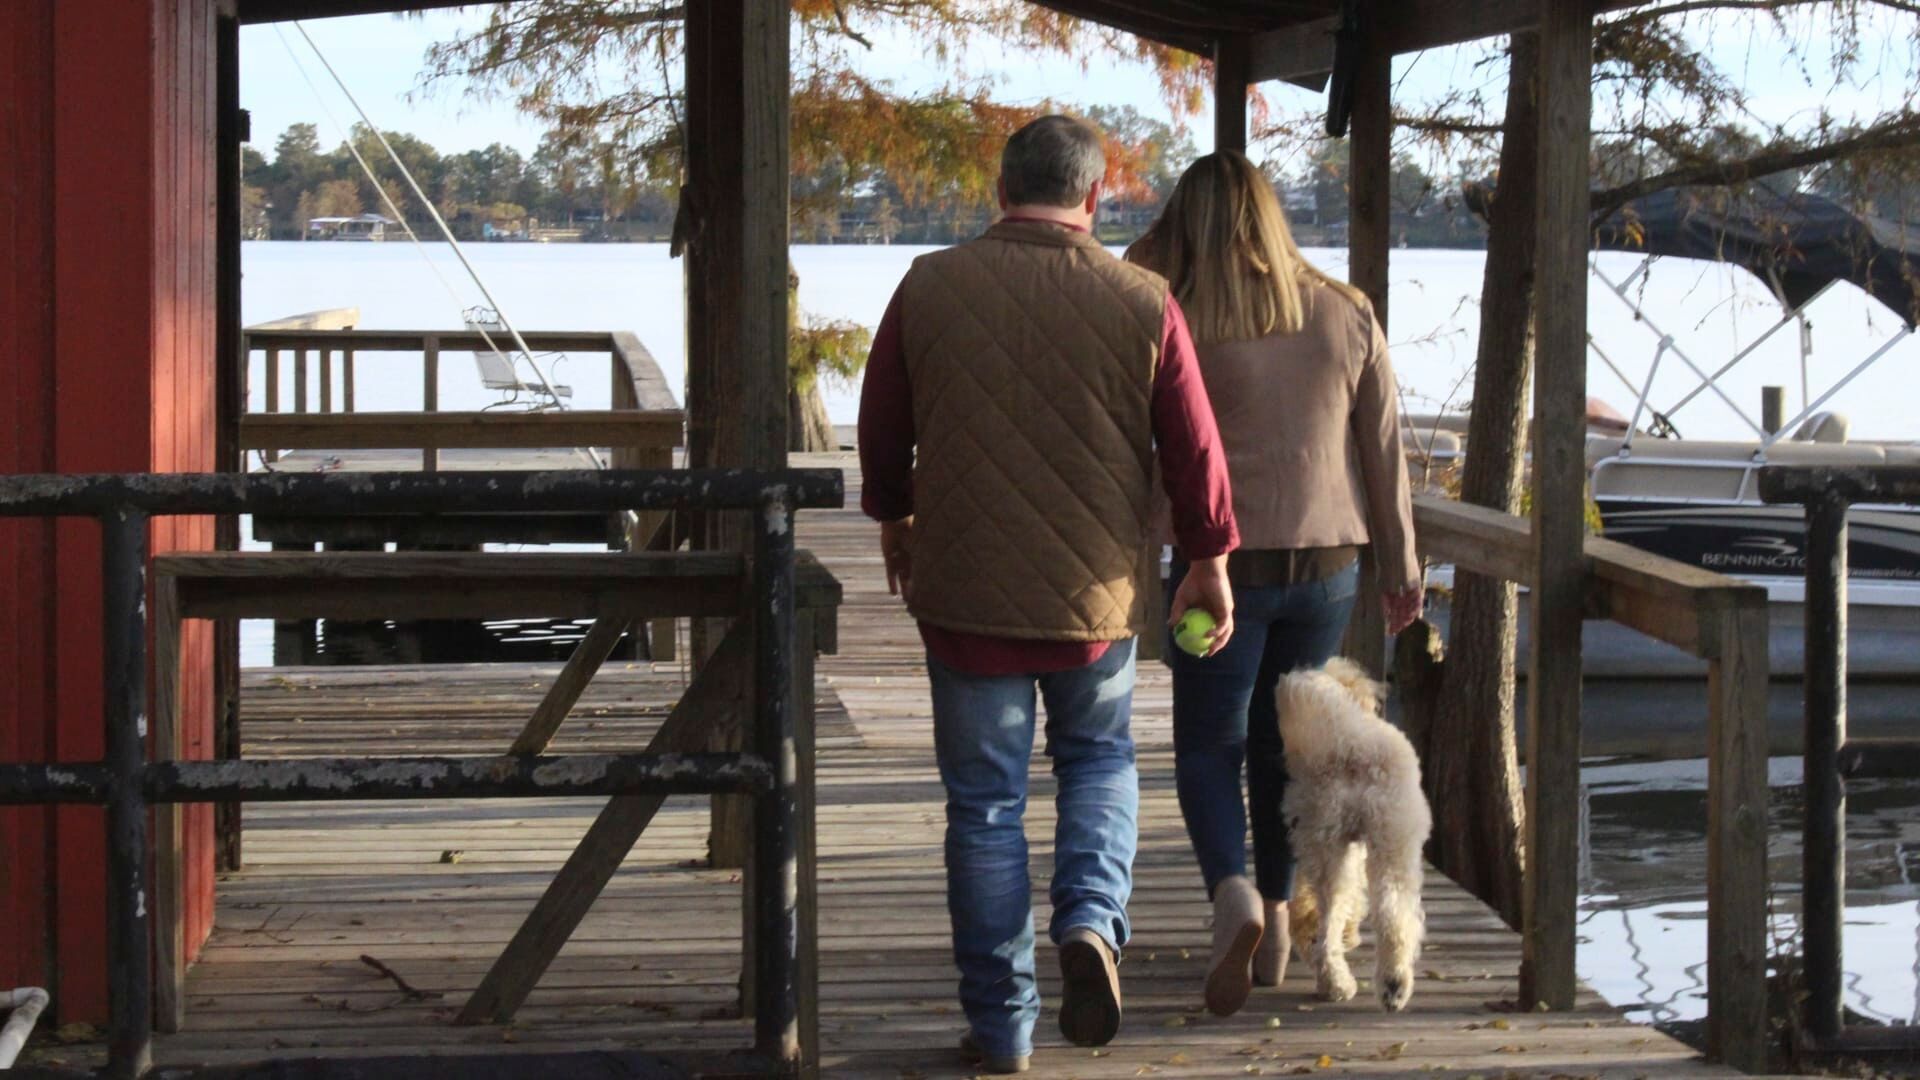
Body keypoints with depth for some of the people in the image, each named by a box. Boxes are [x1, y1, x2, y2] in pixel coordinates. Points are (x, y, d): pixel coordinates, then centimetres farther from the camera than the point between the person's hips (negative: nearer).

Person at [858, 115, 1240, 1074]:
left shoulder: (929, 288, -4)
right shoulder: (1142, 304, -6)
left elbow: (882, 430, 7)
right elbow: (1194, 447, -2)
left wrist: (894, 521, 25)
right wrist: (1209, 561, 12)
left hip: (964, 586, 0)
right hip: (1097, 592, 0)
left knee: (984, 804, 8)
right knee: (1099, 760, 23)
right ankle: (1092, 922, -2)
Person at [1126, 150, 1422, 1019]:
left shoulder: (1177, 326, -11)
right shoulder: (1346, 316, 1)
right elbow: (1384, 451, 6)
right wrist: (1401, 569, 14)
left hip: (1223, 562, -3)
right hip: (1327, 564, 3)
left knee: (1207, 744, 6)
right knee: (1284, 744, 17)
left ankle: (1232, 891, -19)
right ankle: (1276, 919, 22)